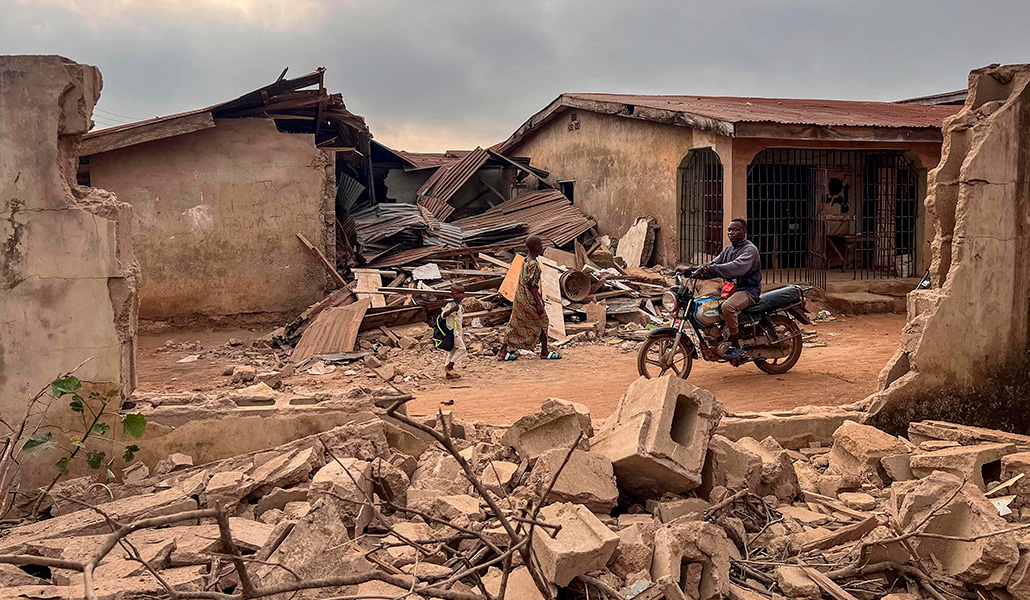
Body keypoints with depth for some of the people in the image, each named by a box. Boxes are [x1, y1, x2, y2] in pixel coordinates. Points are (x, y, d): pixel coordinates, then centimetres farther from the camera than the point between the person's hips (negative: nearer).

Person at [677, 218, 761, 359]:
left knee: (727, 306, -36)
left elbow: (736, 267, -30)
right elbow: (713, 266, 12)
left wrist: (710, 268, -40)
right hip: (731, 289, 9)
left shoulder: (750, 250, -11)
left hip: (748, 290, -9)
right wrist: (688, 270, -3)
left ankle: (736, 346, -26)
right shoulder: (728, 250, 17)